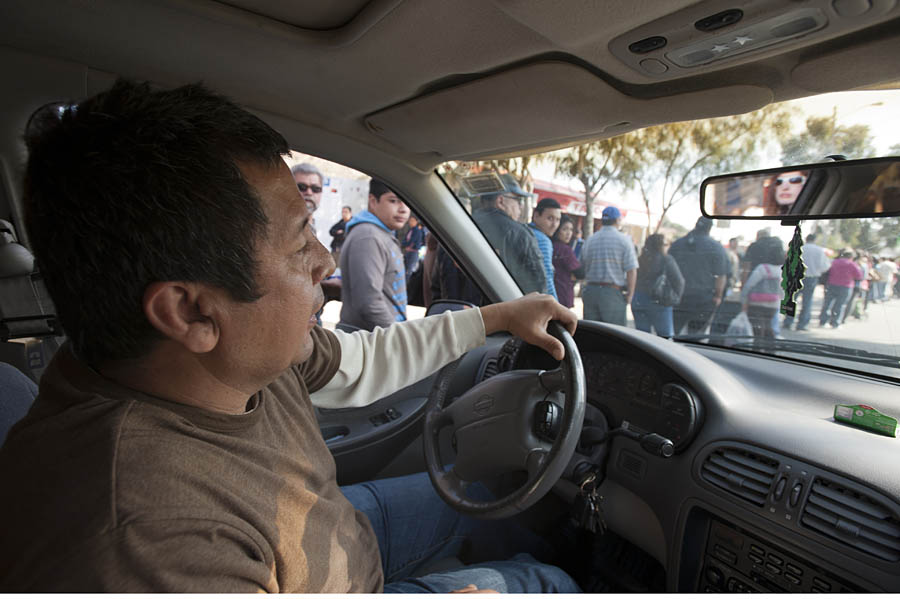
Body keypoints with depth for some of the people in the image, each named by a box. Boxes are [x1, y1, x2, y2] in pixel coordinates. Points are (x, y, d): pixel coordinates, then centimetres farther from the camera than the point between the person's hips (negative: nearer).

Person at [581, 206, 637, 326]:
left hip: (591, 291, 4)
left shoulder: (589, 240, 8)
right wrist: (630, 293, 1)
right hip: (613, 292, -4)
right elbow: (631, 270, -8)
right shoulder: (624, 240, -3)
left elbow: (583, 269, 7)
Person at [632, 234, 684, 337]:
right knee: (666, 336, 5)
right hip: (657, 302, -5)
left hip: (637, 301, 5)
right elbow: (678, 281, -12)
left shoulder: (640, 259, 8)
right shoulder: (666, 259, -6)